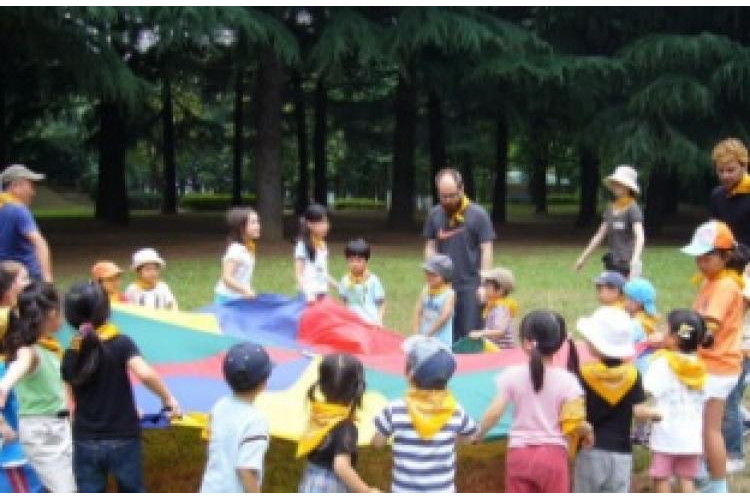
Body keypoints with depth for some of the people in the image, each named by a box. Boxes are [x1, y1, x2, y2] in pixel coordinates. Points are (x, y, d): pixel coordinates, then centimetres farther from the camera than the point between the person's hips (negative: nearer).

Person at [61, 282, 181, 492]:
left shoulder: (71, 354, 1)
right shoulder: (121, 343, -10)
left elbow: (73, 400, 8)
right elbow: (145, 374, -27)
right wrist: (168, 398, -12)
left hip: (85, 441, 2)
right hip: (123, 438, -2)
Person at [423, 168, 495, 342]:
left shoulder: (478, 214, -5)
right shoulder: (434, 215, 5)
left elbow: (486, 250, -5)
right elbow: (430, 247, 12)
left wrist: (484, 284, -10)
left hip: (470, 284, -3)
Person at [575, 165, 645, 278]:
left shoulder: (633, 209, -8)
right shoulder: (611, 209, 13)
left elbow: (640, 237, -19)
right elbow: (600, 235, 20)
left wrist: (635, 260, -35)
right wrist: (584, 257, 22)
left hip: (627, 264, -7)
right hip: (612, 263, 7)